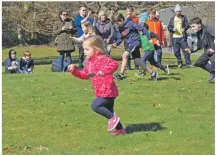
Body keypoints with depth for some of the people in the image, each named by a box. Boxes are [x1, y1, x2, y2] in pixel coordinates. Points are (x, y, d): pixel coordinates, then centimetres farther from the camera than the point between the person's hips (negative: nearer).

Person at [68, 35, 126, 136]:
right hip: (101, 92, 10)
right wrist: (74, 70, 7)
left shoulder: (103, 59, -17)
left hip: (107, 91, -10)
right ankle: (120, 129, 27)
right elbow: (84, 74, 20)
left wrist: (103, 71, -42)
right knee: (108, 112, 16)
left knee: (95, 106, -19)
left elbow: (114, 64, -34)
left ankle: (113, 117, -7)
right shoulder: (89, 61, 12)